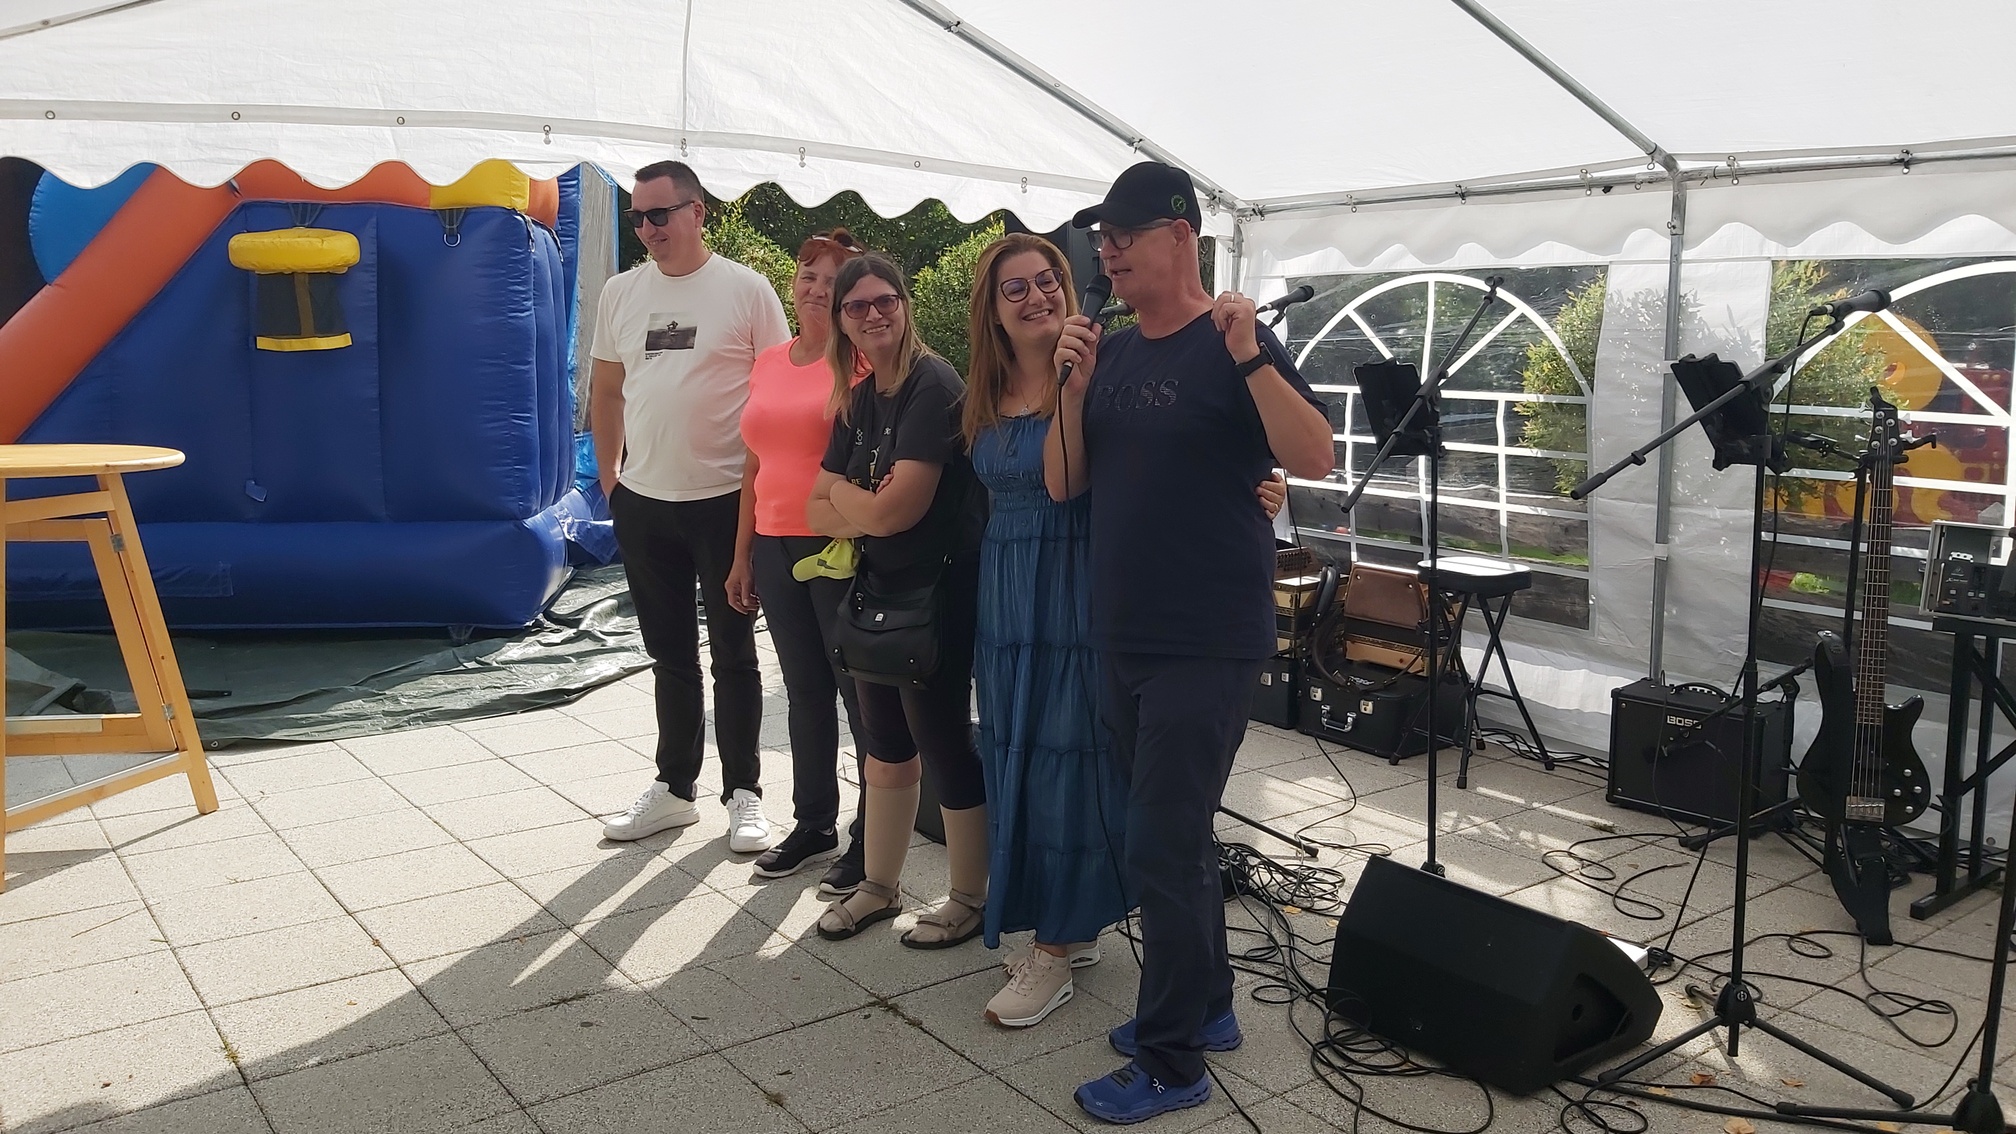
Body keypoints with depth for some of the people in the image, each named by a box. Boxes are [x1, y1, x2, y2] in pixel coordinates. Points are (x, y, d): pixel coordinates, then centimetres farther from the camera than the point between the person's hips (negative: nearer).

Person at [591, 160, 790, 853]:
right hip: (643, 503, 4)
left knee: (733, 653, 5)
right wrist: (610, 479, 11)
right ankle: (674, 789, 27)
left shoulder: (745, 289, -6)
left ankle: (743, 794, 17)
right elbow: (605, 390, 15)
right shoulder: (621, 293, 7)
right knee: (670, 654, 15)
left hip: (726, 501, -4)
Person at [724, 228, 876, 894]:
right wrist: (742, 554, 16)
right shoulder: (769, 364, 12)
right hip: (774, 547, 6)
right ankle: (813, 824, 28)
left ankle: (873, 838, 13)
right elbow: (756, 463, 16)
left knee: (860, 689, 2)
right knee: (804, 689, 15)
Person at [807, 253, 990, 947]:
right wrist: (866, 508, -15)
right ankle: (878, 887, 33)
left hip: (941, 592, -8)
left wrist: (841, 495, -5)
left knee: (943, 745, 2)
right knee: (885, 748, 17)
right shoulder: (857, 401, 8)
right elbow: (818, 510, 5)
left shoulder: (933, 385, -17)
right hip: (878, 591, 8)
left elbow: (898, 509, -24)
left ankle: (970, 899, 20)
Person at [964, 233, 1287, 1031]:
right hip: (1005, 595, 7)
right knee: (1013, 756, 12)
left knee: (1066, 755, -1)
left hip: (1079, 589, -7)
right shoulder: (984, 397, 10)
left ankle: (1059, 947, 12)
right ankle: (1070, 926, 28)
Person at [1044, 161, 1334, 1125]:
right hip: (1122, 641, 7)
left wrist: (1250, 357, -30)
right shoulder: (1114, 352, 11)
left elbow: (1316, 460, -19)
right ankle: (1207, 1004, 34)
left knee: (1163, 849, -3)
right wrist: (1074, 383, -8)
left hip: (1205, 645, -7)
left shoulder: (1232, 345, -9)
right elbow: (1063, 483, 6)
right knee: (1171, 838, 17)